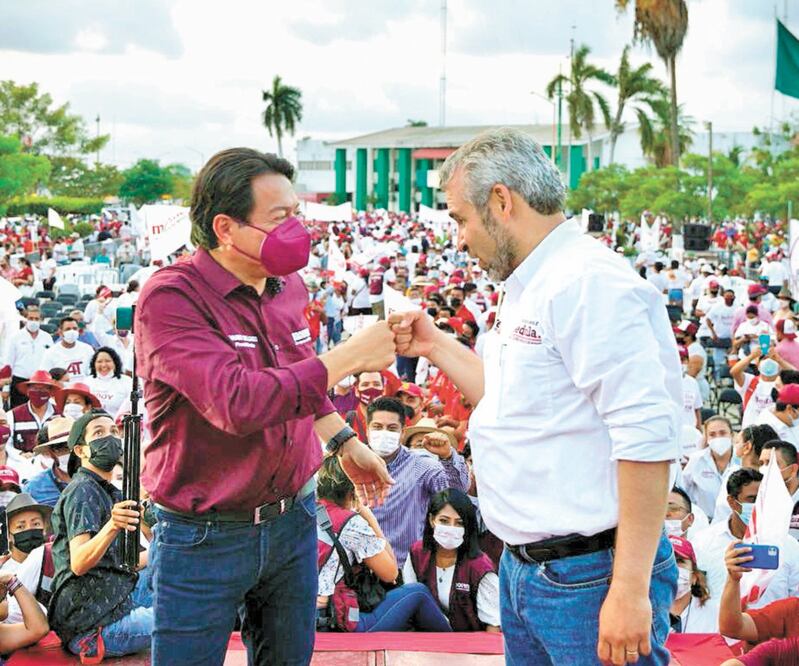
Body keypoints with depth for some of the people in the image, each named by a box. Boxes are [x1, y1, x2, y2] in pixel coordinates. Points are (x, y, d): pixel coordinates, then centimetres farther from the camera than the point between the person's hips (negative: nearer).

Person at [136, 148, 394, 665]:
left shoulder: (288, 287, 3)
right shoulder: (171, 297, -20)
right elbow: (237, 403, -32)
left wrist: (345, 444, 17)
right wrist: (350, 357, -29)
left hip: (294, 520, 6)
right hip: (205, 538, -6)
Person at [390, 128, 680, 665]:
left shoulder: (588, 282, -18)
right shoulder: (528, 289, 13)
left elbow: (646, 435, -24)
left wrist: (630, 590, -26)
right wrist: (436, 346, 16)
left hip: (589, 576, -10)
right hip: (524, 566, 10)